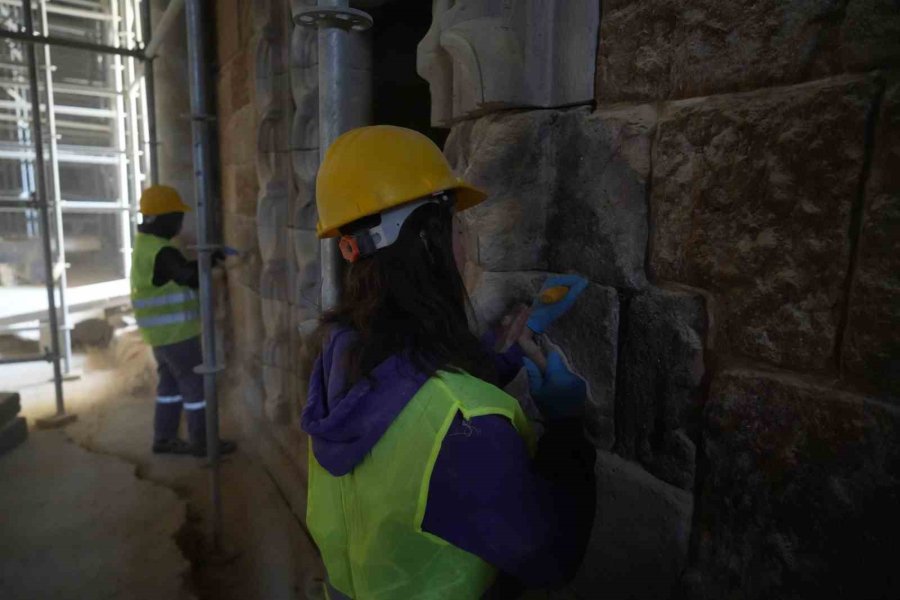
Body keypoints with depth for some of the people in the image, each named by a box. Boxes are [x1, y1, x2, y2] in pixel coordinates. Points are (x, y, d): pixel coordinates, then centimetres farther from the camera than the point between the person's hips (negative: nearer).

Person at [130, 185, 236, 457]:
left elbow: (181, 272, 10)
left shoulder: (145, 244, 10)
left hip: (162, 331, 10)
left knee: (171, 381, 18)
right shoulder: (160, 252, -22)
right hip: (175, 331, -10)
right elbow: (192, 277, -17)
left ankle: (164, 438, 26)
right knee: (195, 383, 0)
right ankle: (201, 442, 9)